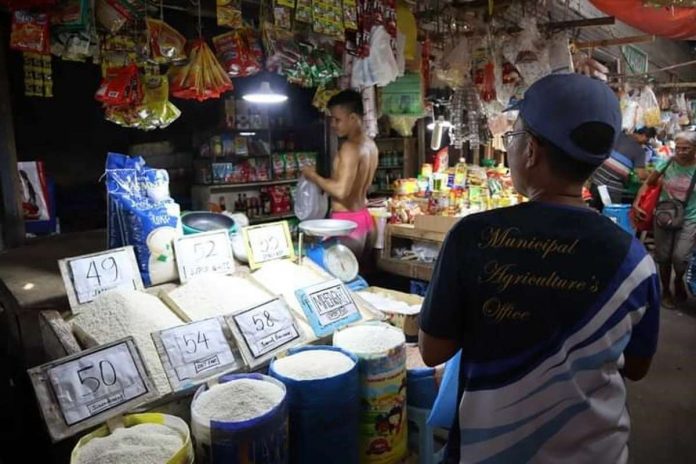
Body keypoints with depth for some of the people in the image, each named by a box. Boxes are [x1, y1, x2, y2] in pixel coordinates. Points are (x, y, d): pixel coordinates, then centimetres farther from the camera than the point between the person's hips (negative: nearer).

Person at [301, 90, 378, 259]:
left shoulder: (350, 147, -18)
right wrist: (323, 180, 16)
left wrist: (314, 176, -13)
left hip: (346, 222, -10)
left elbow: (341, 191, -27)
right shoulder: (370, 145, 10)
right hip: (363, 218, 10)